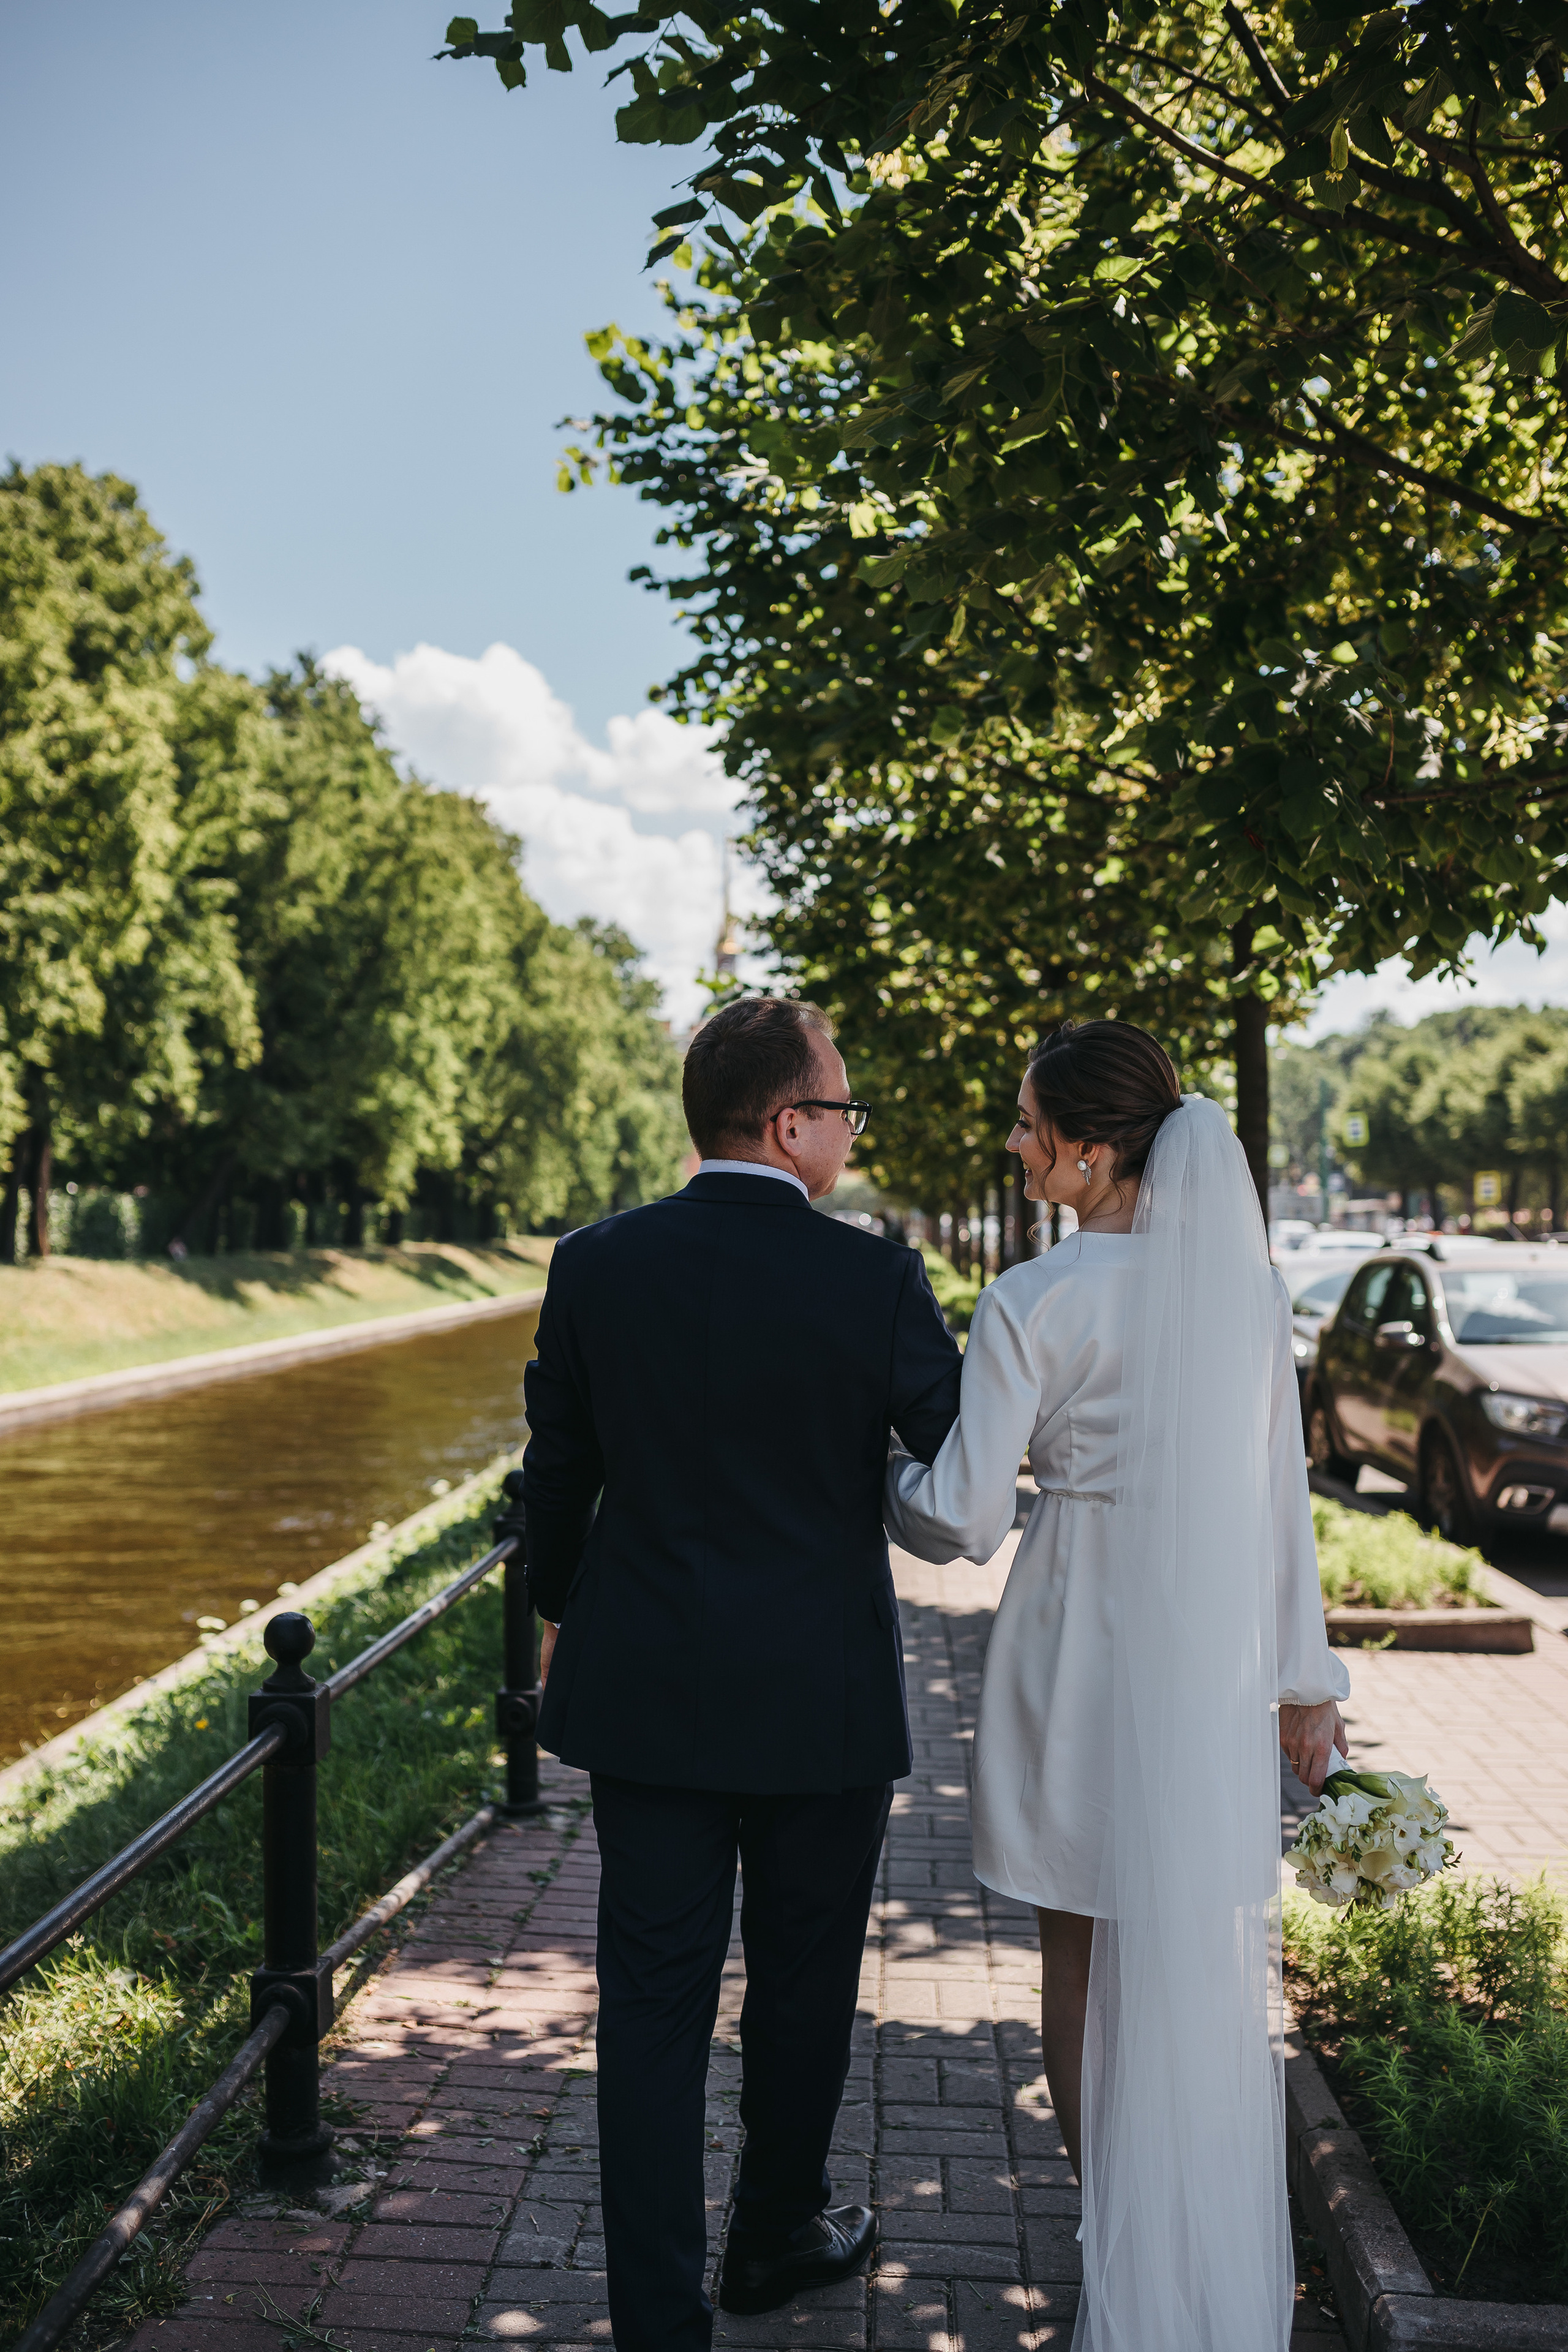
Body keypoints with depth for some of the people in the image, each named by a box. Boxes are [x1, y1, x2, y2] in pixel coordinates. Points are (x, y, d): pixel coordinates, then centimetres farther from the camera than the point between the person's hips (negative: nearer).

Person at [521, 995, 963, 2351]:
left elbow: (555, 1472, 5)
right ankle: (777, 2238, 39)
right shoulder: (876, 1282, -14)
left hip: (643, 1690, 2)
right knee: (802, 1984, 19)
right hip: (822, 1702, -1)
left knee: (655, 1999, 9)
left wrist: (559, 1615, 20)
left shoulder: (595, 1265, -5)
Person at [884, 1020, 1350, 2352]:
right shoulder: (1249, 1281, -1)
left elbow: (962, 1520, -13)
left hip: (1081, 1665, -4)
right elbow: (1283, 1497, 3)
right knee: (1212, 1965, 18)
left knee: (1086, 1960, 15)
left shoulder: (1035, 1303, -15)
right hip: (1222, 1668, 4)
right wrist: (1306, 1673, 11)